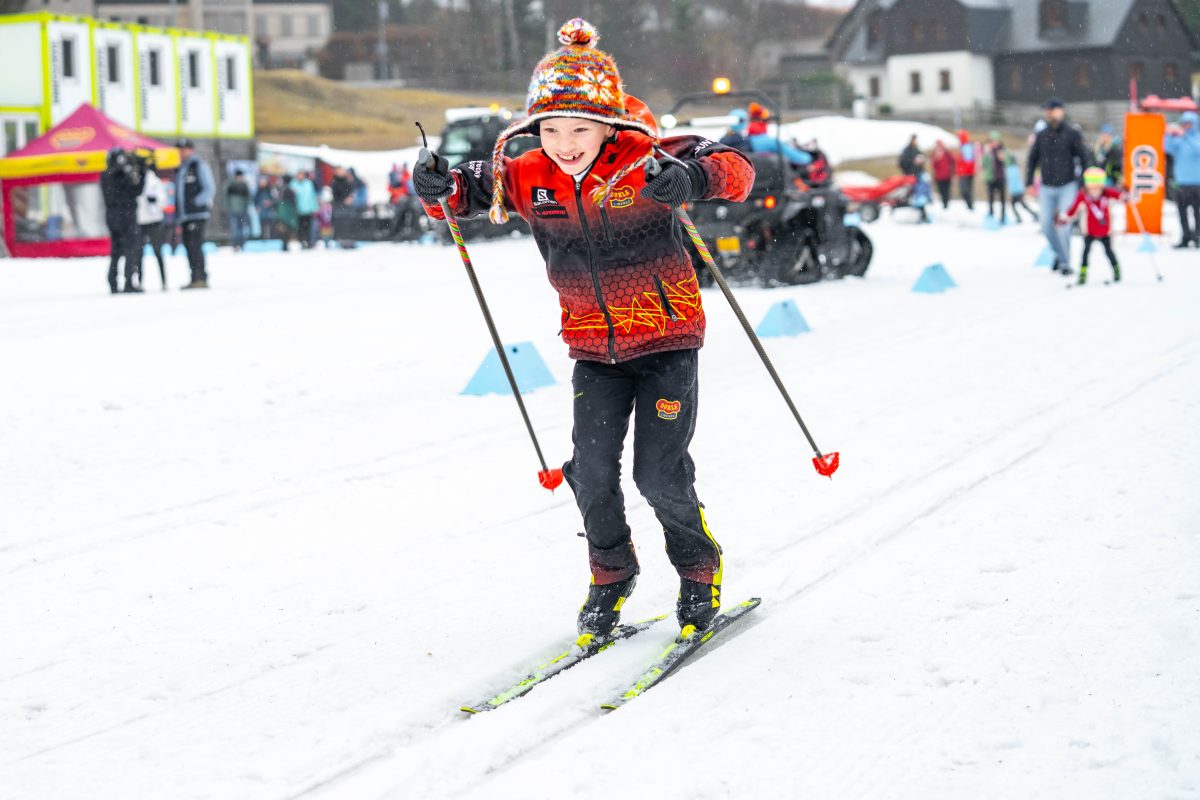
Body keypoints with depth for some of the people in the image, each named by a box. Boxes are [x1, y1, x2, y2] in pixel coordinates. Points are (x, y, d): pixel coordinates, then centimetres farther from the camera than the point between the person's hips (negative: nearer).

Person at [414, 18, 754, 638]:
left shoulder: (645, 161, -17)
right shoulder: (529, 178, -6)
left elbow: (735, 169, -24)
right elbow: (472, 190, 5)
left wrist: (692, 178, -47)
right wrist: (440, 187, -19)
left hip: (668, 337, -4)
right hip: (594, 350, 4)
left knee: (659, 473, -6)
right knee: (592, 469, -4)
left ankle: (699, 568, 21)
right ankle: (611, 572, 23)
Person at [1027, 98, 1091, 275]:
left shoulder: (1072, 134, -3)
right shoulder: (1041, 135, 7)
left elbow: (1083, 159, -2)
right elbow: (1032, 160, 13)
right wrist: (1029, 183, 6)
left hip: (1067, 186, -4)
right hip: (1046, 188, 4)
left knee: (1063, 224, -12)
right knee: (1047, 226, 3)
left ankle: (1065, 262, 1)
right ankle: (1061, 254, 25)